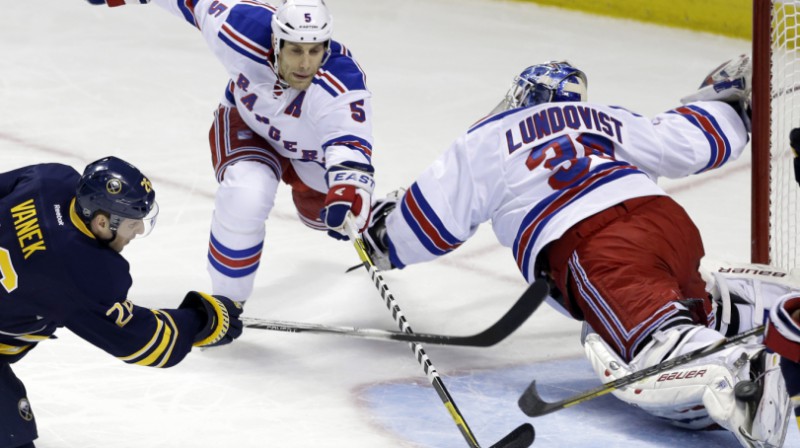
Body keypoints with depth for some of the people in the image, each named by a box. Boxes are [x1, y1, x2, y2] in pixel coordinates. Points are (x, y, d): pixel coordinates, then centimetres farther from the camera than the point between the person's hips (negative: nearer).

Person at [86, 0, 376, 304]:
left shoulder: (343, 82, -43)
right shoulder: (243, 30, -37)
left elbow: (350, 146, -55)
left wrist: (348, 194, -76)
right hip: (247, 121, 0)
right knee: (245, 196, -28)